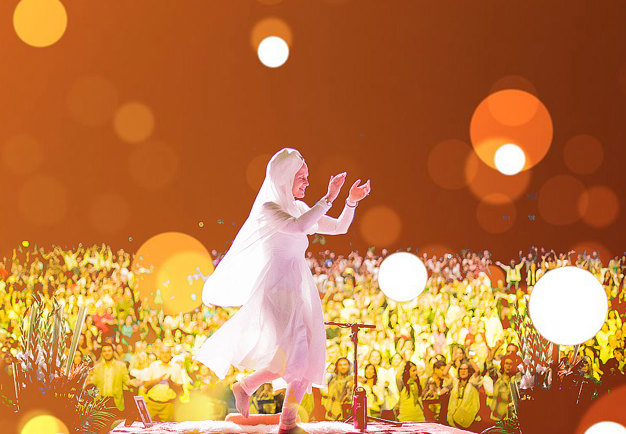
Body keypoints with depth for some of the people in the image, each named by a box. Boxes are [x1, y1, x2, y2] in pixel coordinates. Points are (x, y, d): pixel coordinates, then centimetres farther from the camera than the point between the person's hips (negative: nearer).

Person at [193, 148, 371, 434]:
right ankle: (244, 388, 3)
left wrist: (352, 201, 2)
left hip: (300, 292, 8)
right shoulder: (267, 208, -9)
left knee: (310, 358, 1)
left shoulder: (300, 208, 16)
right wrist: (329, 197, -26)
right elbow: (299, 226, -28)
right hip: (276, 291, -8)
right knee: (295, 356, -19)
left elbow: (339, 228, 17)